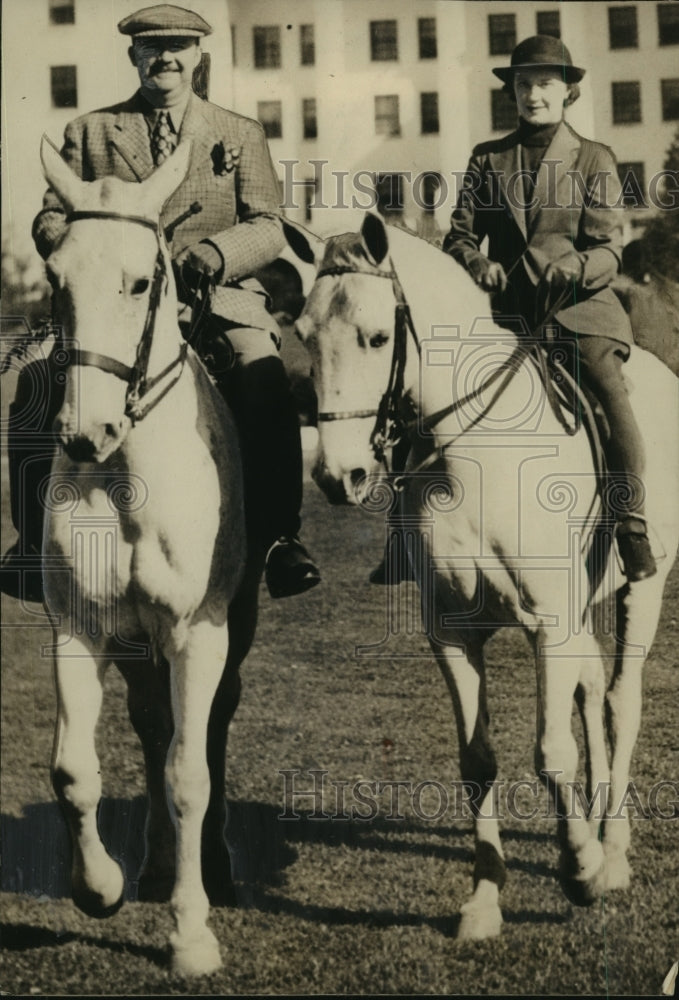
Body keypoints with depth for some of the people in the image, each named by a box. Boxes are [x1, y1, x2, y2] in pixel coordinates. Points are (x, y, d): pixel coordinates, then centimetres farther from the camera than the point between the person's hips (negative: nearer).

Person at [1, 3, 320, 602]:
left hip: (216, 299, -1)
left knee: (264, 380, -33)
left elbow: (267, 227, 7)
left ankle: (279, 537, -24)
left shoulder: (242, 135, 17)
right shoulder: (90, 132, 18)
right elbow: (51, 217, 13)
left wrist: (217, 252, -16)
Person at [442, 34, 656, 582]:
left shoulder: (594, 160, 8)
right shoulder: (487, 159, 14)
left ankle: (632, 527, -22)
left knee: (609, 388, -28)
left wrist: (571, 269, -22)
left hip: (579, 305, -2)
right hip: (503, 307, 3)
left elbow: (609, 251, 1)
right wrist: (477, 264, -12)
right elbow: (459, 235, 12)